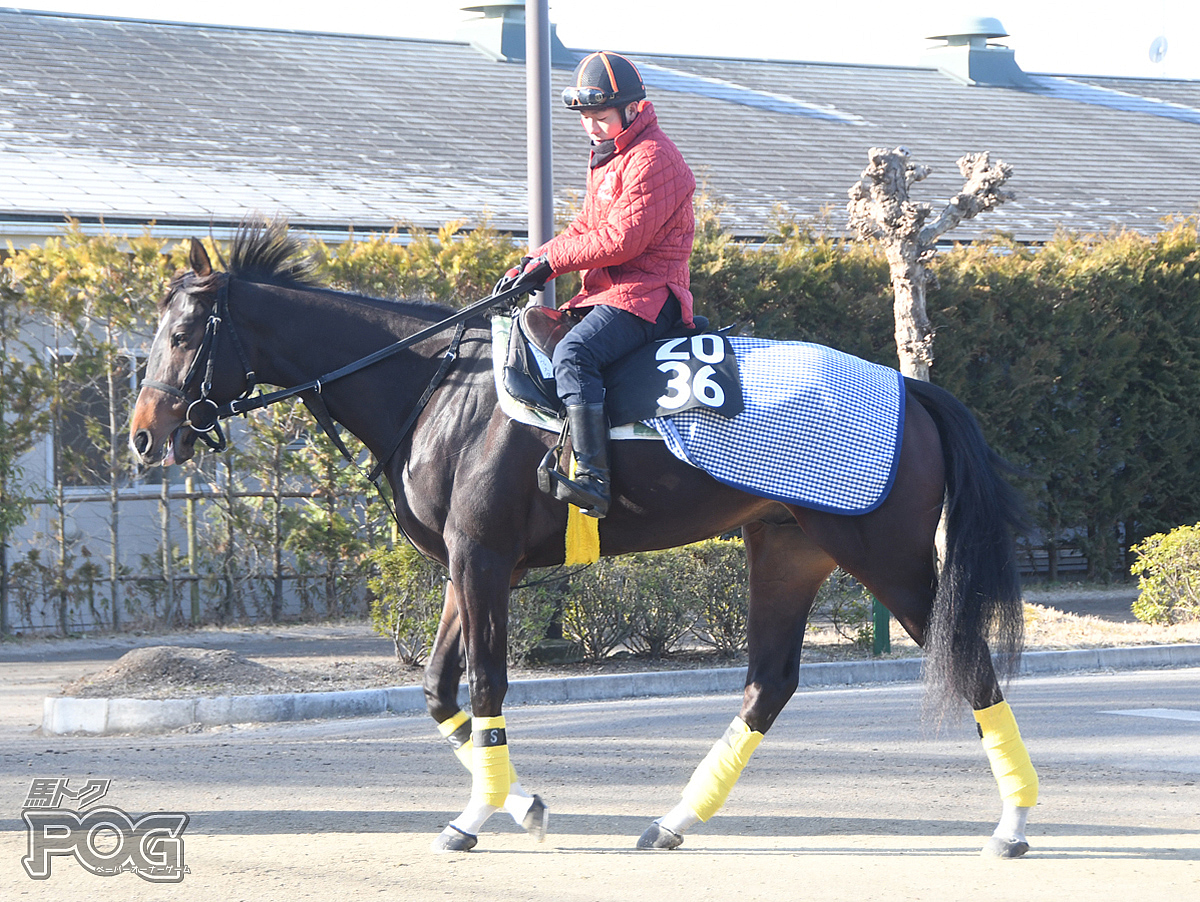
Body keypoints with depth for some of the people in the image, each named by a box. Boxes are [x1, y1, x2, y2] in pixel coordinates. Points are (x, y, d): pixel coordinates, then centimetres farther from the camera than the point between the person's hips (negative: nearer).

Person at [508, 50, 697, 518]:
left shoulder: (651, 158, -13)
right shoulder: (607, 156, 21)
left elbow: (621, 239, -20)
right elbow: (587, 228, 23)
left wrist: (550, 260, -13)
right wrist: (533, 263, 7)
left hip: (645, 294, -11)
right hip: (607, 289, 11)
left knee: (573, 354, -32)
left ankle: (593, 478, -43)